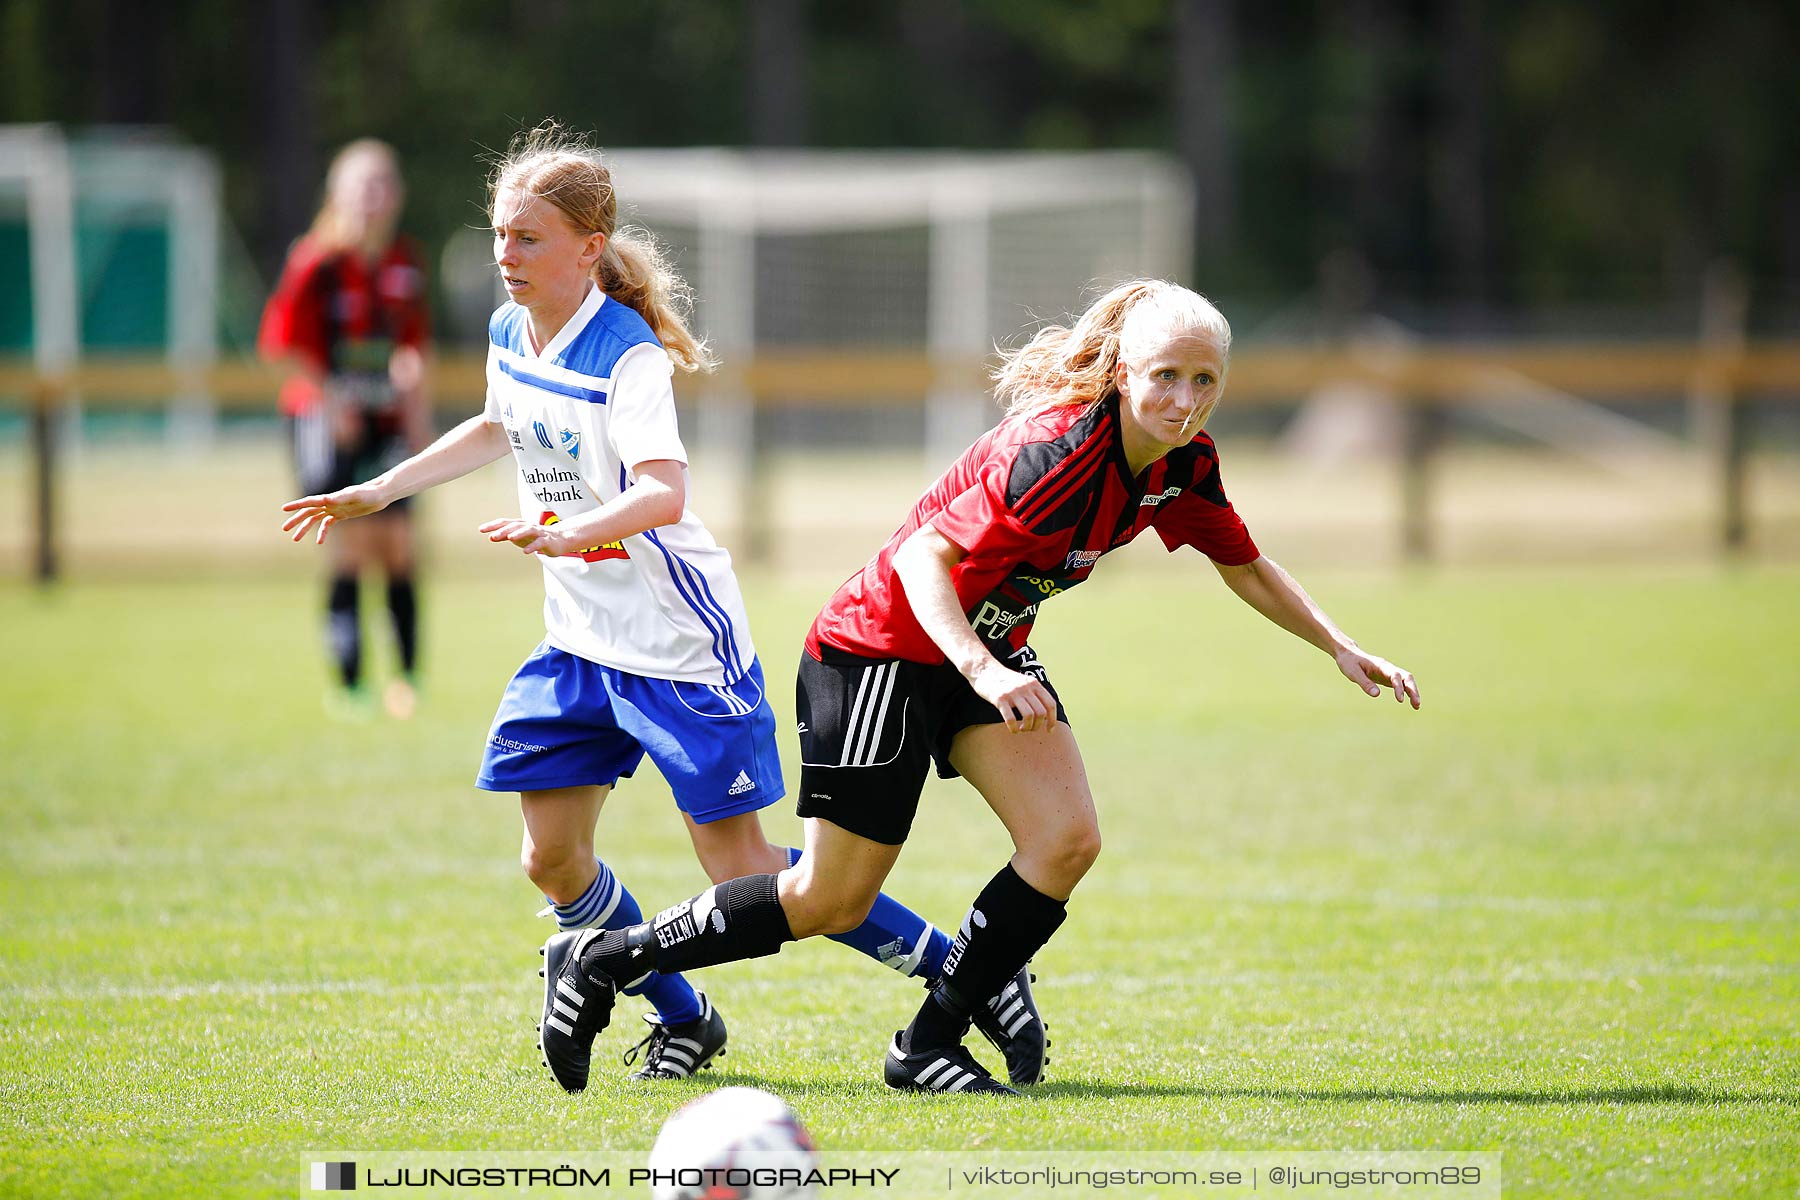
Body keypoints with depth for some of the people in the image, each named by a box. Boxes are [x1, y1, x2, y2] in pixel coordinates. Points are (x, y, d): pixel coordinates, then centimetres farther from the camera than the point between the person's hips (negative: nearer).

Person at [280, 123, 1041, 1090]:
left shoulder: (628, 357, -20)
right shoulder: (509, 333, 5)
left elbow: (663, 491, -36)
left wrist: (572, 531, -53)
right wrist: (377, 492, 28)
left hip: (680, 645, -8)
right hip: (581, 640, 8)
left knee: (741, 869, -8)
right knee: (551, 857, 4)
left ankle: (961, 974, 3)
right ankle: (682, 1022, 24)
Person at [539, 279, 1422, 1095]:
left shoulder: (1182, 465, -7)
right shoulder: (1057, 454, -32)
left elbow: (1245, 566, 12)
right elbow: (924, 557, -34)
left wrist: (1341, 649, 6)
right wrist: (983, 672, -47)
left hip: (986, 653, 8)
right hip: (879, 648, -8)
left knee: (1067, 841, -13)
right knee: (828, 903, -3)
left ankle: (930, 1046, 0)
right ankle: (609, 958, 15)